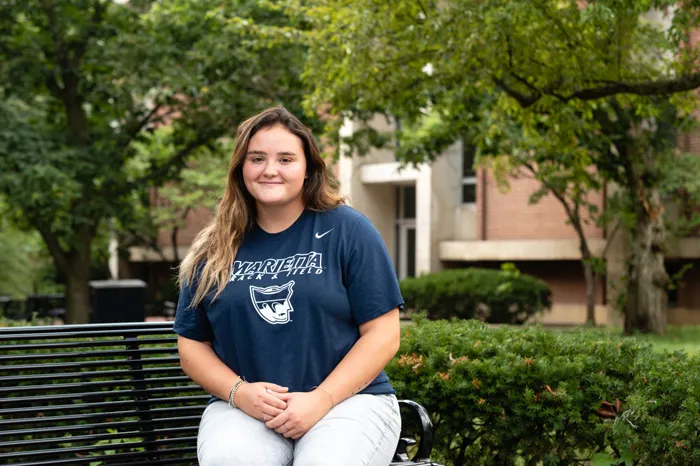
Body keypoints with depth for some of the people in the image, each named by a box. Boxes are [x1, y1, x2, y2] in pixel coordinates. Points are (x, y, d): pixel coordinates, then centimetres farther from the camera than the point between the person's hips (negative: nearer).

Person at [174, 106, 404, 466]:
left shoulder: (348, 231, 2)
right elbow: (192, 345, 13)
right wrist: (239, 392, -7)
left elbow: (382, 334, -1)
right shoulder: (213, 251, 10)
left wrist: (320, 400, -13)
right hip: (243, 408, 2)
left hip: (347, 399, -1)